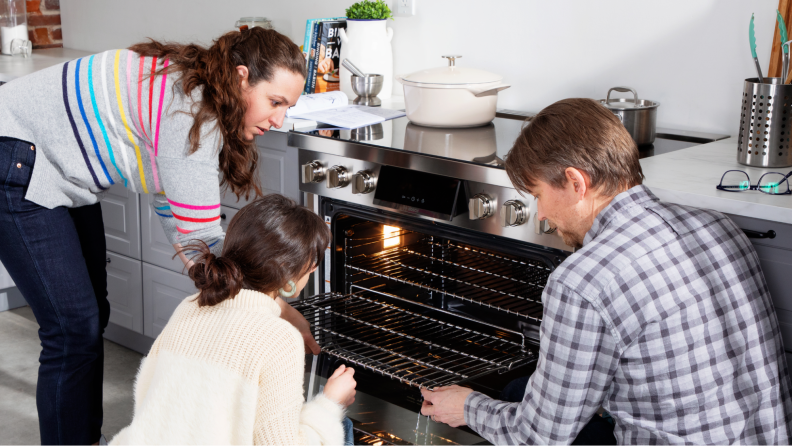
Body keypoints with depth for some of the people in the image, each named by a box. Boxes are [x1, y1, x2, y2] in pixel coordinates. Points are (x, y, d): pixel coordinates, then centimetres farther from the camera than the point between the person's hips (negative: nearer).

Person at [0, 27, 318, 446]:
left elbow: (171, 205, 3)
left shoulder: (196, 94, 0)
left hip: (60, 171, 10)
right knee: (74, 329, -9)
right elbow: (200, 237, -28)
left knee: (92, 316, 15)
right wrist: (279, 310, -22)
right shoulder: (192, 114, -29)